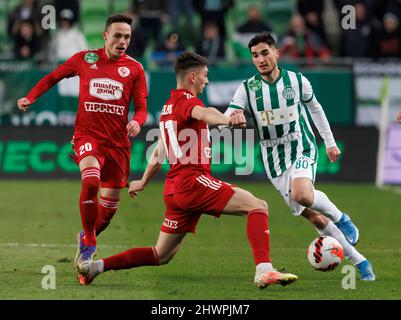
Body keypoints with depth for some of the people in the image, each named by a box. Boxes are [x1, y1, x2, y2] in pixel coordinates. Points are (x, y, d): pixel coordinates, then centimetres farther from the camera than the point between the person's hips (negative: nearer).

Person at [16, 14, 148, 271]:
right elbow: (53, 77, 16)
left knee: (110, 206, 6)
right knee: (91, 182, -29)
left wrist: (137, 122, -19)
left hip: (118, 142, 2)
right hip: (87, 135, -2)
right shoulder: (85, 59, 2)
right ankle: (88, 246, -13)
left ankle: (87, 237, 37)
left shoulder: (135, 69, 3)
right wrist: (30, 98, 5)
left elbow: (141, 107, 4)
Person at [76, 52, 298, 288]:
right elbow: (202, 113, -33)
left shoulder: (169, 106, 22)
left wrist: (143, 182, 48)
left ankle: (97, 266, 14)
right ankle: (264, 270, -30)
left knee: (161, 256, 16)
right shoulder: (186, 100, -6)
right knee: (257, 206, -14)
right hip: (193, 181, -9)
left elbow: (159, 152, 35)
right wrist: (228, 120, -54)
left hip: (174, 188, 9)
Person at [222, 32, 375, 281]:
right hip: (275, 161, 2)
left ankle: (341, 218, -6)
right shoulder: (248, 89, -6)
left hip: (302, 149, -2)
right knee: (314, 218, 1)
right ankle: (360, 262, 13)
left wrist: (330, 142, 17)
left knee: (302, 194, -35)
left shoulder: (297, 81, -5)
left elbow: (315, 109, 13)